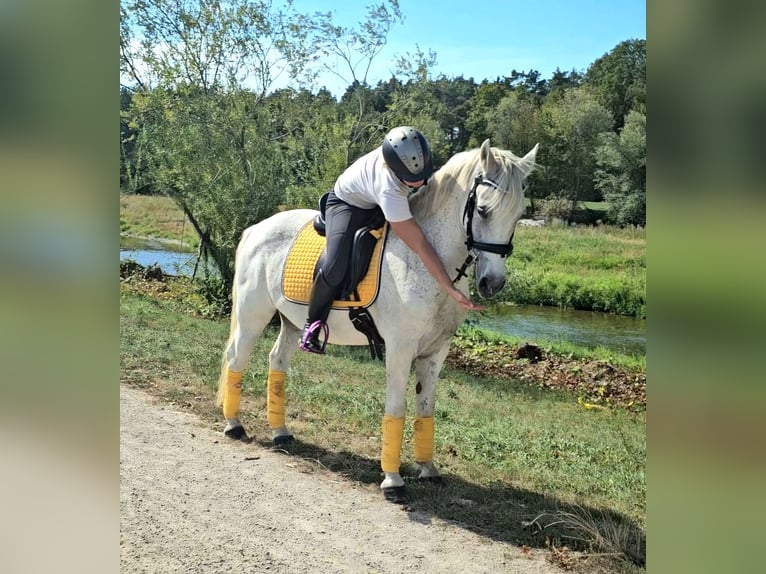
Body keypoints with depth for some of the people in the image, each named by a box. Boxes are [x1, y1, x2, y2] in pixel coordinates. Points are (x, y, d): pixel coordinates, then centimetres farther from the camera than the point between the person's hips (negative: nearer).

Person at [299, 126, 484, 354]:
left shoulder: (411, 157, -28)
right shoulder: (389, 190, -44)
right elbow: (419, 244, -43)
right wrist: (451, 290, -42)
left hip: (376, 205, 8)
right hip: (347, 205, -8)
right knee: (335, 268, -30)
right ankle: (313, 323, -3)